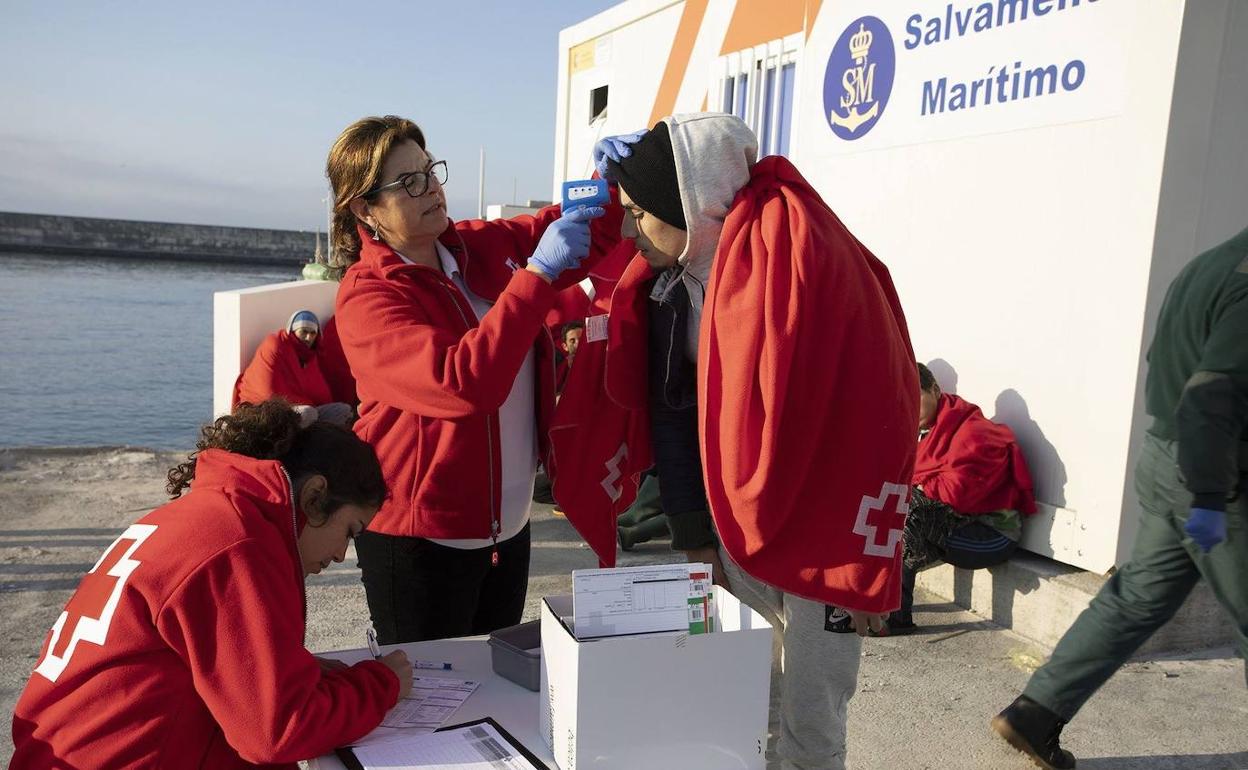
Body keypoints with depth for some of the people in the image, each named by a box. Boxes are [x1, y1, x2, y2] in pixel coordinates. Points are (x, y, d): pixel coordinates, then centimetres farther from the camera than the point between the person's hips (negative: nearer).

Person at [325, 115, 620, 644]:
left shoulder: (484, 244, 2)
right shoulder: (366, 297, -17)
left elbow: (592, 225, 12)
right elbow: (464, 383, -32)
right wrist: (538, 273, -30)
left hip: (509, 522, 6)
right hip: (421, 536, -6)